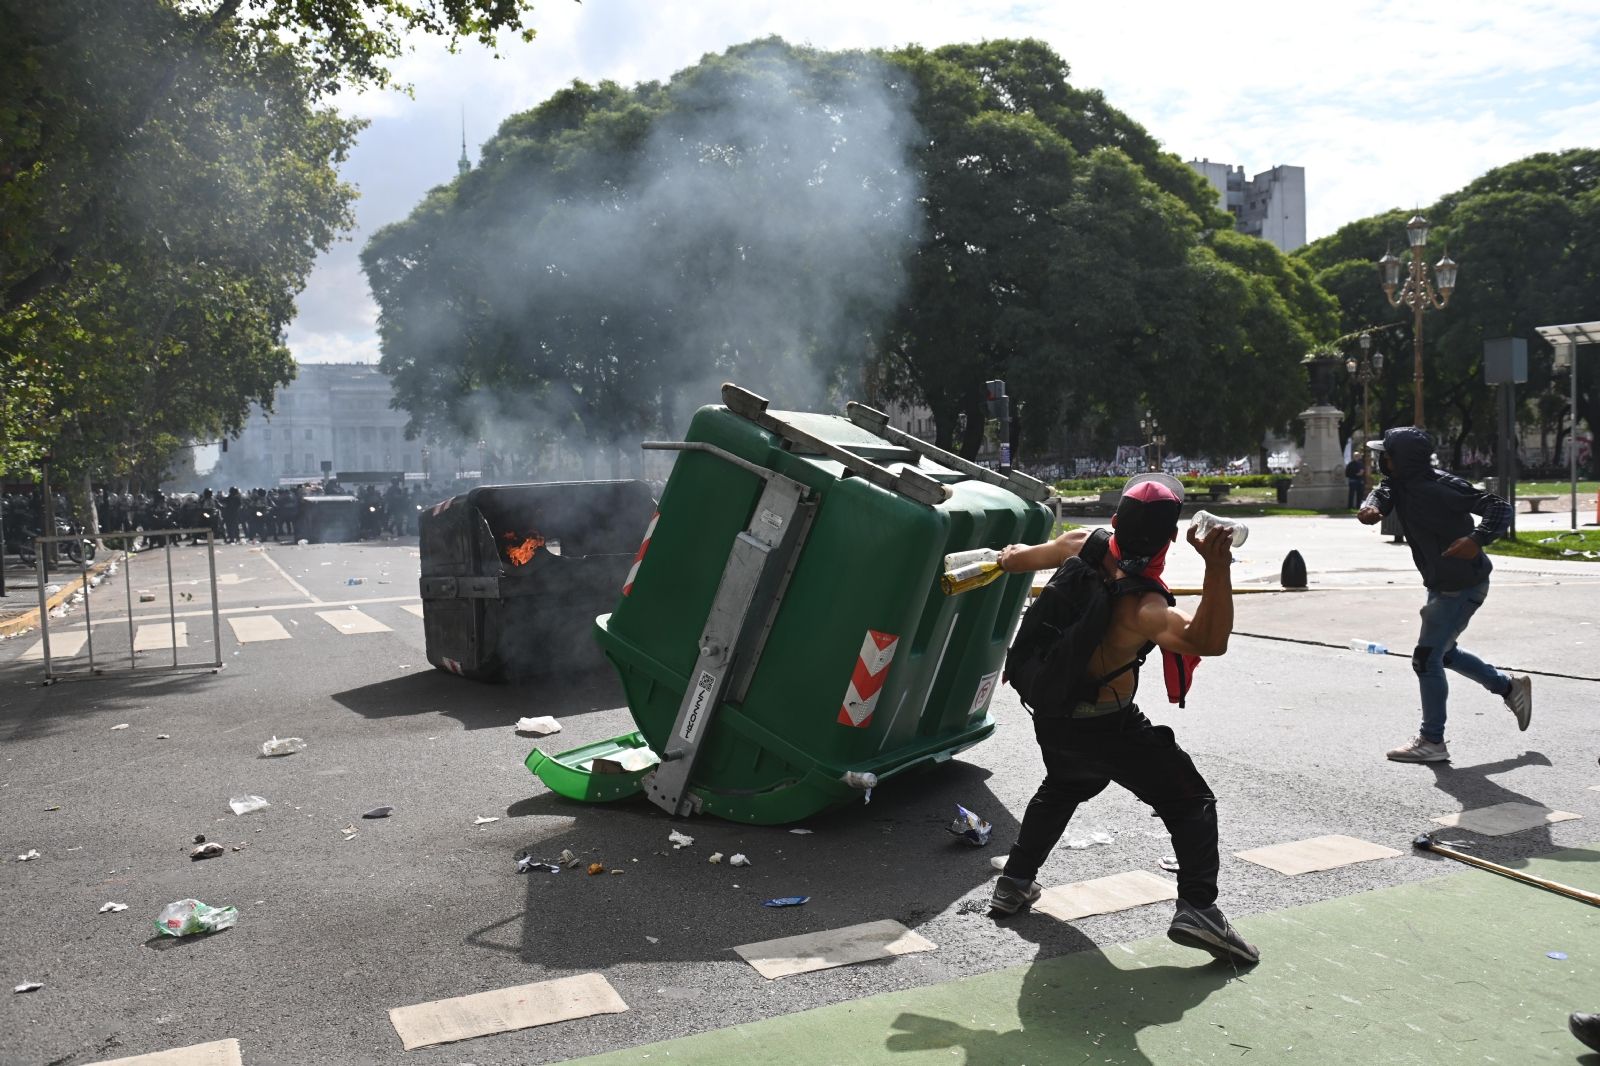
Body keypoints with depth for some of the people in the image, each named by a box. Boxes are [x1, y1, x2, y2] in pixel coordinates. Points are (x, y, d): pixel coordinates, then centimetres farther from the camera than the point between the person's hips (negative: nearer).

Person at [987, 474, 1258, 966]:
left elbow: (1016, 559, 10)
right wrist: (1217, 568, -49)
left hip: (1051, 718, 7)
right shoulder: (1143, 606, -26)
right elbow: (1208, 642, -40)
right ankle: (1197, 907, -8)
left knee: (1060, 790, 33)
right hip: (1109, 729, -7)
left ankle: (1015, 882, 37)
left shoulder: (1082, 545, -8)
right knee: (1192, 803, 5)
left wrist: (1010, 555, 34)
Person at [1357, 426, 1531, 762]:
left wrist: (1478, 539, -44)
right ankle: (1510, 687, 41)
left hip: (1462, 586, -10)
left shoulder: (1442, 488, -26)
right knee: (1444, 652, 24)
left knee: (1427, 657, -6)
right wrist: (1371, 509, -33)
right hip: (1441, 584, 10)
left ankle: (1432, 741, 4)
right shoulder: (1401, 483, 2)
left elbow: (1499, 506, -27)